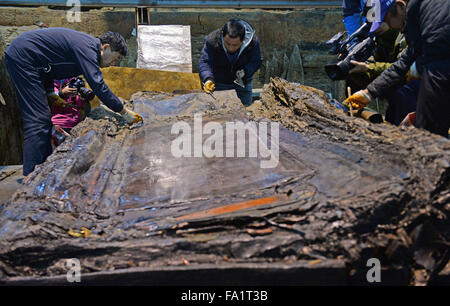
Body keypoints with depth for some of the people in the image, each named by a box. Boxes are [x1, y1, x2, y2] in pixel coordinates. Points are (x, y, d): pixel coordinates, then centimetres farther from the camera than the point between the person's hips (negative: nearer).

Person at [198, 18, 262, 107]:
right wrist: (208, 78, -42)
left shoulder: (253, 41, -22)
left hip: (242, 83, 1)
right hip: (219, 84, -1)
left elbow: (256, 62, -7)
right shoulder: (212, 40, -26)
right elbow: (204, 62, -23)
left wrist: (245, 71, -26)